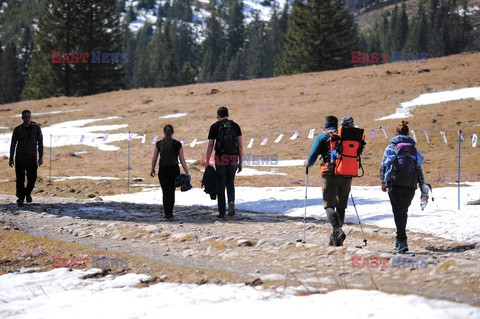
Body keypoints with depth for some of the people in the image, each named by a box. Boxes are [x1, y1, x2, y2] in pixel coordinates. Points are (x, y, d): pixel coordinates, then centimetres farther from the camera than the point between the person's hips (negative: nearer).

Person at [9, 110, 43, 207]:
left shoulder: (36, 128, 1)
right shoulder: (18, 129, 1)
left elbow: (40, 143, 4)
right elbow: (13, 144, 6)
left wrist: (41, 157, -2)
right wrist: (11, 158, 3)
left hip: (32, 158, 0)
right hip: (20, 158, 0)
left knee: (32, 178, -1)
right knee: (20, 179, -3)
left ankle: (28, 193, 26)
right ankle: (20, 199, 5)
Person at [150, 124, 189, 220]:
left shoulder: (159, 144, -4)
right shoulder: (177, 144, -5)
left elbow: (154, 159, 2)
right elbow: (182, 159, -5)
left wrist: (152, 169, 18)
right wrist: (187, 173, -1)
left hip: (163, 170, -1)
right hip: (174, 170, 1)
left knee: (166, 192, 3)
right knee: (172, 192, 15)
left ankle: (167, 214, -8)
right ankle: (170, 213, 21)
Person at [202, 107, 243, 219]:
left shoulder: (215, 127, 2)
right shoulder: (235, 126, 8)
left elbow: (210, 145, -2)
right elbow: (240, 145, 4)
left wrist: (207, 163, 0)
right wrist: (240, 163, 10)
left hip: (220, 159, -2)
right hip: (233, 159, 2)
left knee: (221, 186, 6)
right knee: (230, 184, 16)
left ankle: (222, 212, 7)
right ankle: (231, 202, -11)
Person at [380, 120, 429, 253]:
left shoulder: (391, 147, 5)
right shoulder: (413, 149, 13)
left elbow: (384, 165, 4)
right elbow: (419, 169, 9)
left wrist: (383, 182, 19)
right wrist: (424, 191, 10)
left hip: (395, 184, -3)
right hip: (411, 185, 3)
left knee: (398, 213, -4)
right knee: (404, 212, 18)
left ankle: (402, 242, -17)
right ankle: (399, 240, 28)